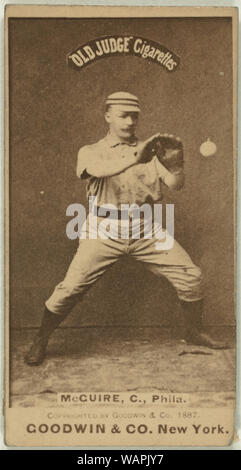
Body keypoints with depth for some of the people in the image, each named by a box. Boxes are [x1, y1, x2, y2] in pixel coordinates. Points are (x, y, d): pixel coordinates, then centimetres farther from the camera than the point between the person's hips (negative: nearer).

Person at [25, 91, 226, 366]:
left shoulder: (149, 151, 13)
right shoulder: (90, 152, 6)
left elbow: (176, 185, -1)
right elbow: (99, 169, -20)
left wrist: (176, 164, -24)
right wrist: (135, 157, -38)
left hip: (145, 229, 3)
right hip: (105, 230, -2)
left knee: (191, 276, -4)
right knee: (71, 287, -11)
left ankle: (194, 332, 19)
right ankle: (40, 342, 10)